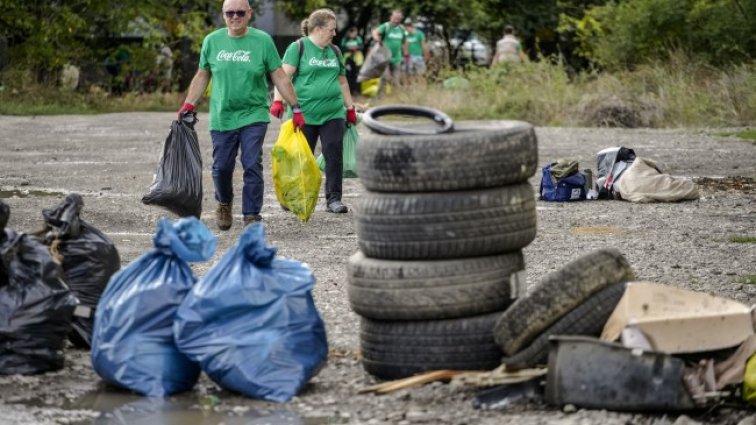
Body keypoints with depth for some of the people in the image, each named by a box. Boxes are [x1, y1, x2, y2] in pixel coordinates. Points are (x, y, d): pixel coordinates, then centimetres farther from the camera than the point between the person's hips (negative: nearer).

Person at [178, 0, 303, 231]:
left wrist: (296, 108, -3)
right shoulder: (212, 41, 5)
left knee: (252, 166, -9)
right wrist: (188, 105, 7)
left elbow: (279, 77, 0)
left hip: (253, 116, -2)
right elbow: (202, 76, 14)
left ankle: (252, 216, -1)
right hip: (222, 117, 2)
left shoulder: (262, 41, -2)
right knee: (221, 167, 6)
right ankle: (224, 204, 34)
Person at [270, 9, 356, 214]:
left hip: (333, 114, 4)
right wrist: (278, 100, -23)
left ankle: (333, 199, -2)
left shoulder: (335, 51, 15)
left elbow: (342, 81, 23)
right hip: (305, 114, -4)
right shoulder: (298, 47, -2)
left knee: (334, 155, -6)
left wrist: (350, 108, 22)